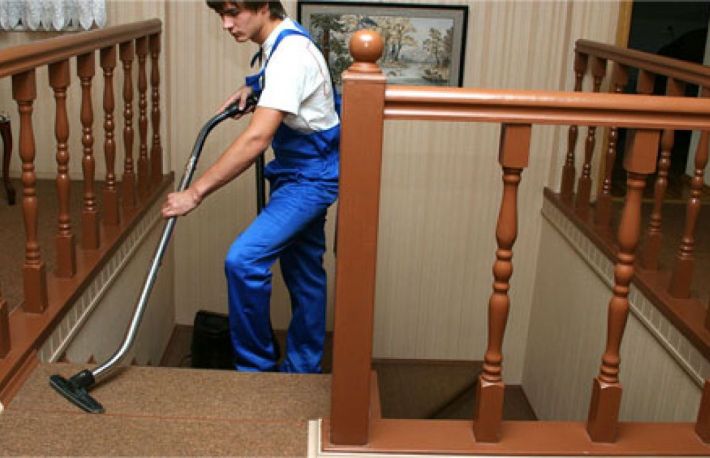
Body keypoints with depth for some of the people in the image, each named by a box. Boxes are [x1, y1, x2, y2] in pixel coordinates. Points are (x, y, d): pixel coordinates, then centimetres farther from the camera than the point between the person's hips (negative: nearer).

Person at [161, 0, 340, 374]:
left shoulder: (291, 53, -26)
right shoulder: (280, 42, 5)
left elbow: (257, 138, -34)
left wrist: (196, 192, -33)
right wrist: (252, 87, 9)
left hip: (310, 177, -10)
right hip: (299, 173, 10)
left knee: (243, 259, -21)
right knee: (303, 273, 17)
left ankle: (256, 367, -4)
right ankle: (303, 369, 30)